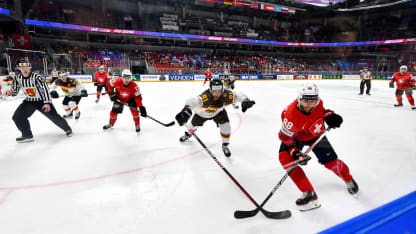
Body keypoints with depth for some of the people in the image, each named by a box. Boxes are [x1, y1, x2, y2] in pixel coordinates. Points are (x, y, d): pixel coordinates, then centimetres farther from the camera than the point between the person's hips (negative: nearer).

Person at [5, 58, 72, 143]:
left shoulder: (37, 77, -22)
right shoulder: (18, 78, -4)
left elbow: (45, 89, -28)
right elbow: (15, 90, 8)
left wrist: (47, 103, -36)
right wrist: (10, 92, -17)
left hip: (42, 101, -5)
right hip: (29, 101, 5)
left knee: (54, 117, -11)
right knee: (17, 117, -6)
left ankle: (67, 129, 15)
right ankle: (27, 135, 9)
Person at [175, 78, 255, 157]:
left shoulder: (227, 95, -37)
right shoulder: (205, 97, -48)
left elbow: (239, 96, -26)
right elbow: (192, 101, -63)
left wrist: (245, 101, -49)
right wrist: (186, 110, -84)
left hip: (218, 112, 1)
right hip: (202, 112, -1)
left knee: (225, 126, -16)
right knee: (194, 124, 21)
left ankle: (225, 146, 11)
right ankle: (188, 134, 60)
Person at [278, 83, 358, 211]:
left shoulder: (318, 103, -24)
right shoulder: (291, 114, -38)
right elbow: (285, 136, -25)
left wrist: (329, 116, -14)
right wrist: (295, 152, -36)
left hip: (316, 135, 3)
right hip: (295, 136, -2)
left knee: (331, 162, 1)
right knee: (285, 157, -27)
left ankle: (348, 179, 40)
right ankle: (309, 193, -18)